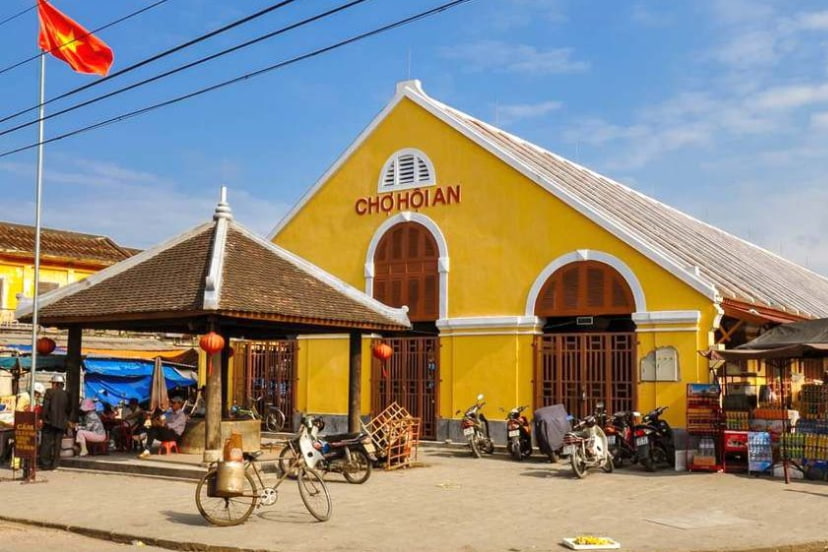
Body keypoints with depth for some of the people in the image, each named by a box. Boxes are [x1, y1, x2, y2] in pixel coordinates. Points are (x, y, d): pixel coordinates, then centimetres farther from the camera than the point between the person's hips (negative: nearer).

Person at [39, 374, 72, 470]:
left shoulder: (50, 392, -6)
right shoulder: (67, 395, 5)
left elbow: (45, 407, -10)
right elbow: (69, 409, 9)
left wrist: (44, 418, -2)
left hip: (50, 422, -4)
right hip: (61, 423, 4)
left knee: (46, 443, 3)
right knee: (57, 444, 9)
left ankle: (45, 463, 1)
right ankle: (54, 464, 9)